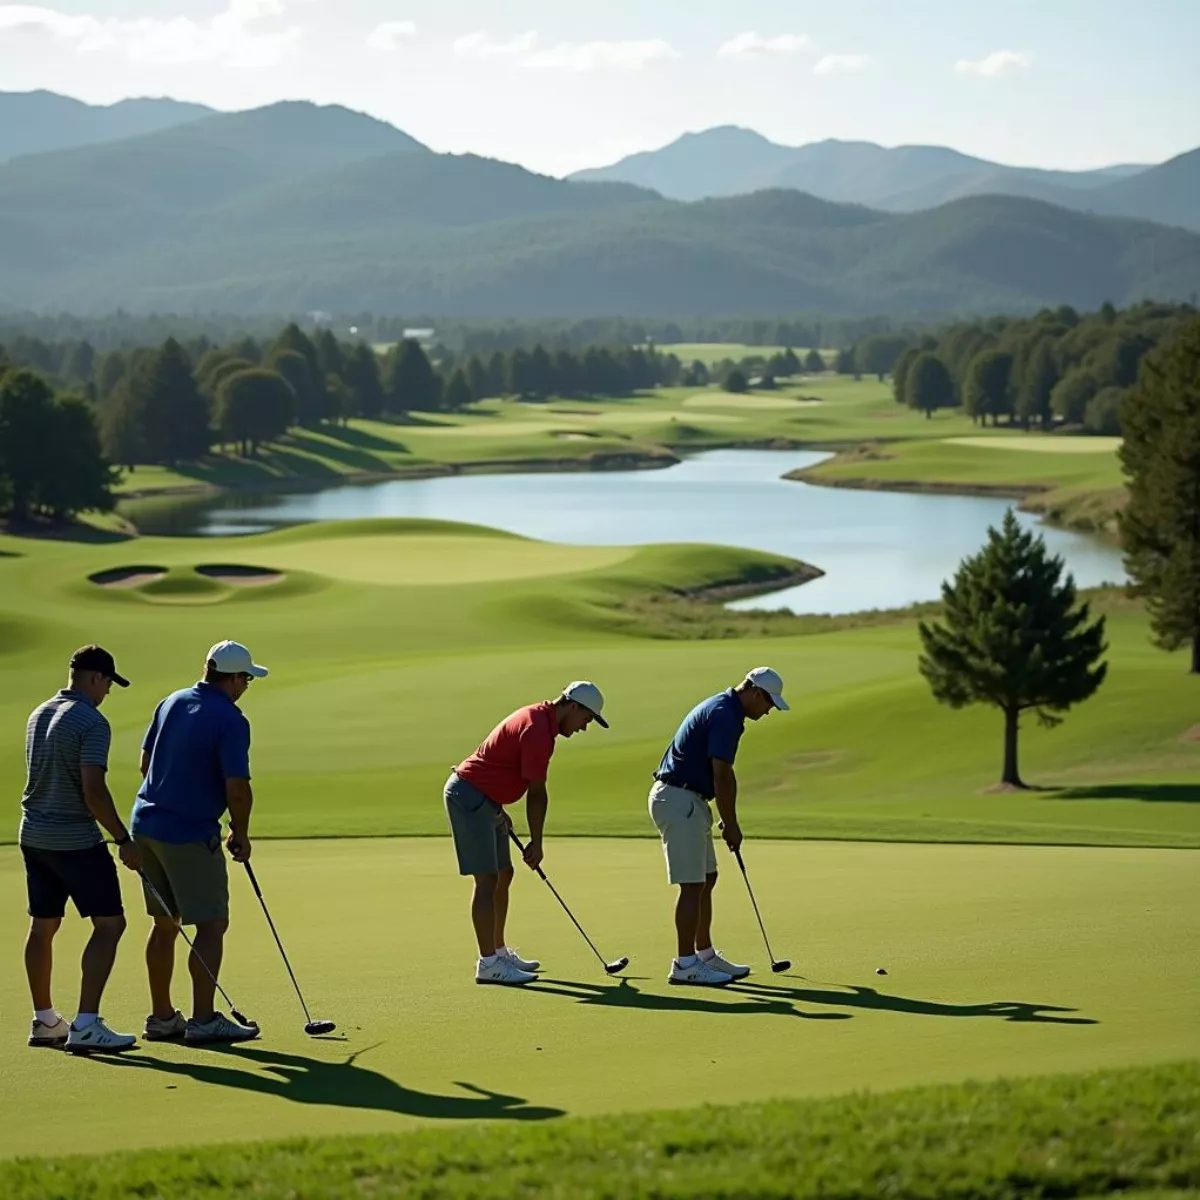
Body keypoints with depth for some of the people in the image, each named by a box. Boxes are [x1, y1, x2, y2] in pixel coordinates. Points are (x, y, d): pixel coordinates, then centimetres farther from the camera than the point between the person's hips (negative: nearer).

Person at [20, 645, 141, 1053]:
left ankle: (44, 1020, 21)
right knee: (109, 923, -5)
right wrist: (124, 841, -15)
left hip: (33, 835, 9)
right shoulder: (91, 722, -17)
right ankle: (86, 1024, -13)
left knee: (42, 926, 14)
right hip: (76, 840, -9)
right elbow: (93, 791, -23)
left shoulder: (38, 715, 10)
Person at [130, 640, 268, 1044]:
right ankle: (203, 1019, -4)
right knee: (212, 924, -1)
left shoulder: (171, 703, 8)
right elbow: (237, 787, -19)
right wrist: (241, 834, -3)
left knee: (165, 923, 15)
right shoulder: (231, 720, -15)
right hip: (191, 834, -8)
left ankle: (161, 1017, 18)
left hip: (147, 824, 8)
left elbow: (146, 761, 16)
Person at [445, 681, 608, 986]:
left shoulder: (539, 718, 12)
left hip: (484, 800, 11)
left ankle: (499, 952, 24)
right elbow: (537, 792, -17)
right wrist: (536, 843, -10)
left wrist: (500, 811, 21)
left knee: (503, 875, 15)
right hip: (470, 797, -11)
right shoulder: (537, 730, -21)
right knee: (487, 879, -11)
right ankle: (488, 963, -11)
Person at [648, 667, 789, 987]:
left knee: (706, 879, 16)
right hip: (679, 801, -11)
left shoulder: (723, 709, 16)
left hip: (685, 801, 11)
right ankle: (684, 964, -4)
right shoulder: (725, 715, -18)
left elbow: (725, 775, 20)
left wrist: (730, 821, 16)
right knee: (692, 885, -7)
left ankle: (705, 956, 22)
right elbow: (721, 777, -19)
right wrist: (731, 825, -9)